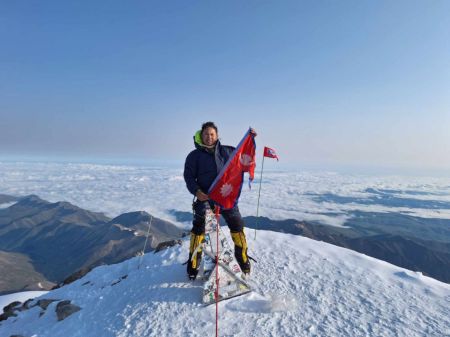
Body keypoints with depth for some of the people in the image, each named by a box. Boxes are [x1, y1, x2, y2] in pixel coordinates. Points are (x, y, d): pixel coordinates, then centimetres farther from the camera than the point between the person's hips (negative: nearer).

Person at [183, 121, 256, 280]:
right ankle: (193, 263, 19)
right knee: (198, 228, 2)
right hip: (204, 197, -2)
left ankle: (242, 257, 27)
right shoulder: (194, 155, 1)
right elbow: (189, 176, -3)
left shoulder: (226, 151, 8)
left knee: (237, 225, 6)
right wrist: (196, 191, -19)